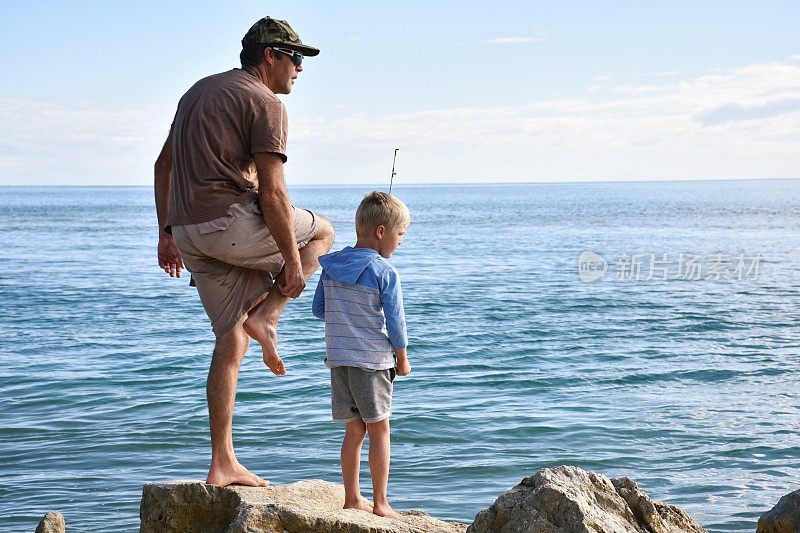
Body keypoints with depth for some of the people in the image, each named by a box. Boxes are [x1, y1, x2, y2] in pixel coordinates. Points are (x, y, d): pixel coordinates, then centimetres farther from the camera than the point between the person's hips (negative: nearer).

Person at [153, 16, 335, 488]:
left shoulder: (200, 90, 22)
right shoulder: (266, 103, -6)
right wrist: (293, 262, -9)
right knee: (321, 233, 18)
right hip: (232, 220, -8)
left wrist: (167, 232, 25)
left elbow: (163, 165, 23)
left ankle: (223, 465, 10)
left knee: (232, 340, 11)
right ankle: (265, 316, -1)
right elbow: (271, 193, -13)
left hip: (189, 232, 8)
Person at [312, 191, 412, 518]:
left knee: (354, 430, 13)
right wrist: (402, 359, 4)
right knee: (378, 430, 4)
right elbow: (395, 322, -10)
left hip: (338, 360, 5)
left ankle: (352, 499, 18)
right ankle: (380, 503, 6)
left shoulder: (331, 265, 5)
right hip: (372, 360, -5)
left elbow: (318, 309, 12)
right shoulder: (384, 272, -12)